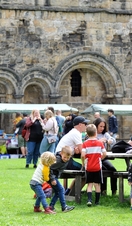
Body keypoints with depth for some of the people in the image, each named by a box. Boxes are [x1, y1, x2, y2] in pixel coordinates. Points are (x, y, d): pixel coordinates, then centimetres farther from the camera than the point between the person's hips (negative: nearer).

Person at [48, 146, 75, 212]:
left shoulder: (66, 161, -1)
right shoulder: (58, 160, -27)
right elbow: (50, 169, -25)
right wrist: (52, 179, -25)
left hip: (55, 176, 9)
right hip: (51, 177, -9)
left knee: (57, 192, 11)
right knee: (61, 189, -11)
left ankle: (51, 206, 15)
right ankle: (64, 207, -9)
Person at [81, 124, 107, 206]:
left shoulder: (85, 143, -6)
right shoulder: (100, 143, -3)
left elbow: (83, 155, -15)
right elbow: (104, 154, -5)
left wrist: (83, 161, 4)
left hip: (88, 167, 0)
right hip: (98, 167, 0)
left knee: (90, 184, 6)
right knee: (97, 184, 9)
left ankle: (89, 199, -9)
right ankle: (97, 201, 14)